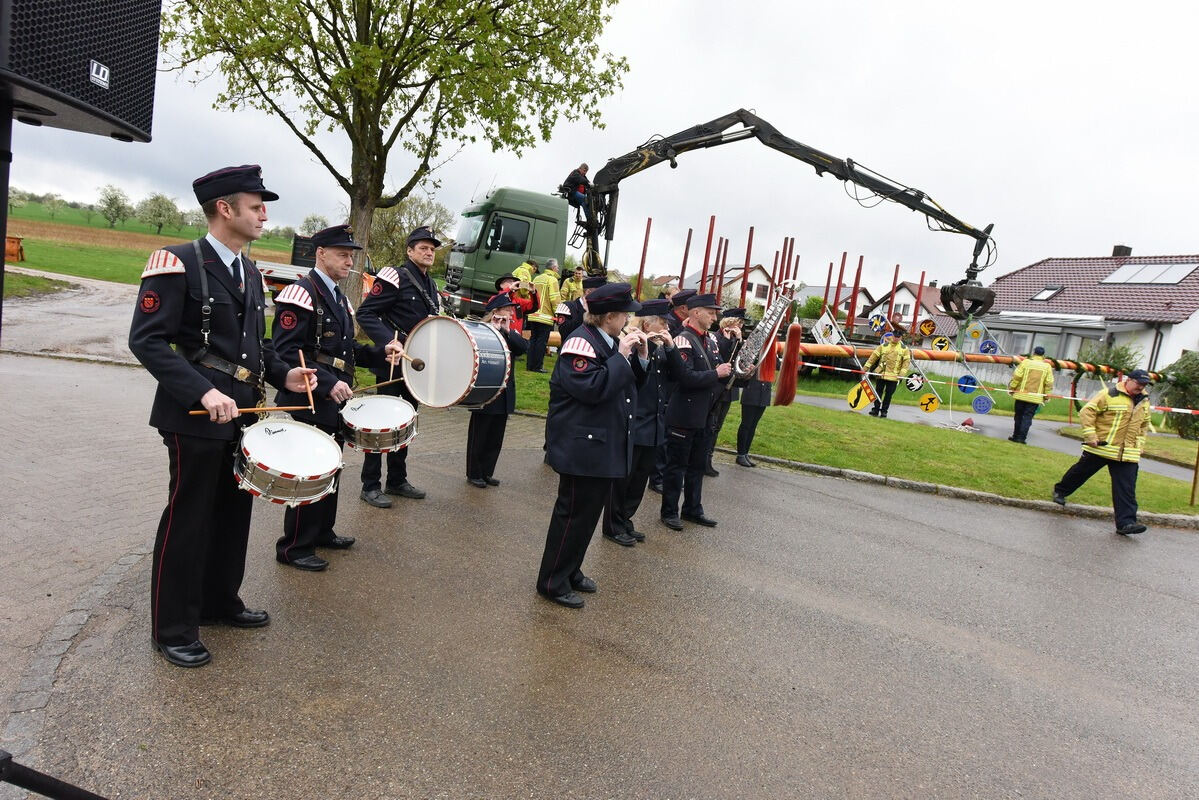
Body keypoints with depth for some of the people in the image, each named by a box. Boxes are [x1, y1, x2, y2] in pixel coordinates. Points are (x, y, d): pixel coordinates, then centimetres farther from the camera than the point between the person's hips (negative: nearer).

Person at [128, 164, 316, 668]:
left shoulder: (250, 273, 13)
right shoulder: (178, 263, -12)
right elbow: (146, 339, -17)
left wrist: (283, 375, 3)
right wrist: (203, 392, -26)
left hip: (242, 413, 8)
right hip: (195, 415, -8)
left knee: (234, 511, 17)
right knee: (189, 518, 3)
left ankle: (220, 601, 35)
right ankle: (174, 628, 19)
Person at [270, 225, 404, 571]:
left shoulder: (339, 298, 15)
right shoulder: (300, 294, -14)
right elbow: (287, 352, -22)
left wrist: (381, 353, 3)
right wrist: (328, 383, -27)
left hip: (334, 402, 9)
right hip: (308, 403, -9)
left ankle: (322, 532, 33)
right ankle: (294, 548, 12)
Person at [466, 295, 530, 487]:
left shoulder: (510, 332, 10)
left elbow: (524, 347, -6)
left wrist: (507, 330, -13)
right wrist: (495, 329, -22)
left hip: (504, 394, 7)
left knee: (496, 437, 13)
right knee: (479, 435, 5)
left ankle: (487, 472, 24)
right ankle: (473, 474, 15)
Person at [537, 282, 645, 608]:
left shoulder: (610, 343, 11)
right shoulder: (581, 342, -17)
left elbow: (631, 386, 15)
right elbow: (593, 388, -29)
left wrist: (640, 356, 2)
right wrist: (621, 356, -21)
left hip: (604, 445, 10)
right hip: (583, 447, -10)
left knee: (591, 511, 18)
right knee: (574, 513, -1)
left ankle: (571, 571, 32)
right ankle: (553, 582, 13)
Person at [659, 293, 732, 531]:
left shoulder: (710, 340, 10)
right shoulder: (683, 340, -16)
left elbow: (719, 367, 17)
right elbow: (686, 377, -26)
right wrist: (716, 374, -18)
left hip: (705, 415, 8)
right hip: (684, 415, -8)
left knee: (697, 465, 17)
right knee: (676, 466, 4)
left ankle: (693, 509, 29)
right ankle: (669, 512, 16)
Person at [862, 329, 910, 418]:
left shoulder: (904, 348, 3)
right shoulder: (883, 346, 4)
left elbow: (906, 361, 2)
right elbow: (874, 356, 4)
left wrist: (902, 373, -8)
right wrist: (866, 367, 0)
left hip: (894, 376, -1)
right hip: (881, 374, 1)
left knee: (888, 394, 4)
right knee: (878, 392, 5)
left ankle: (884, 411, 14)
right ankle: (876, 410, 13)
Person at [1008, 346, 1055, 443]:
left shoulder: (1026, 362, -3)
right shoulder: (1047, 366, 2)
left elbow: (1016, 377, -7)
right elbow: (1049, 383, 1)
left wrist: (1011, 388, 4)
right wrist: (1046, 396, 9)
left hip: (1021, 395, 0)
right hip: (1035, 397, 0)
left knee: (1019, 416, 11)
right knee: (1027, 417, 2)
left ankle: (1016, 436, 17)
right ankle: (1021, 438, -2)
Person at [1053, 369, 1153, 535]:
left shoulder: (1144, 401, 12)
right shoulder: (1109, 394, -10)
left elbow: (1144, 424, 27)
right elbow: (1087, 412, -12)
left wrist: (1139, 443, 16)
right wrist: (1091, 435, -16)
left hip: (1128, 453, 5)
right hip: (1100, 447, -5)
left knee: (1126, 489, -2)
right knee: (1081, 472, 10)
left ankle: (1125, 522, -3)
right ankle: (1060, 491, 35)